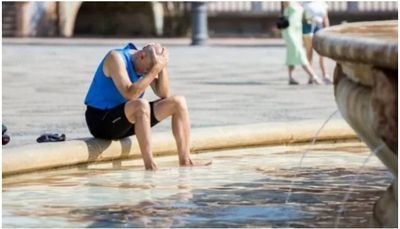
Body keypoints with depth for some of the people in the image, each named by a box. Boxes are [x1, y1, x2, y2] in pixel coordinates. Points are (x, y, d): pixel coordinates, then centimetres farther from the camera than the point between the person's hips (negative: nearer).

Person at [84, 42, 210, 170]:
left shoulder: (146, 64, 3)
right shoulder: (115, 58, -20)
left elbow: (164, 94, -1)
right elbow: (130, 94, -33)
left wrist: (162, 67, -14)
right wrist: (155, 69, -31)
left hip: (126, 119, 8)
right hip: (100, 121, -8)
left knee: (178, 102, 0)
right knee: (141, 104, -38)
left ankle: (185, 162, -3)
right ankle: (150, 167, -37)